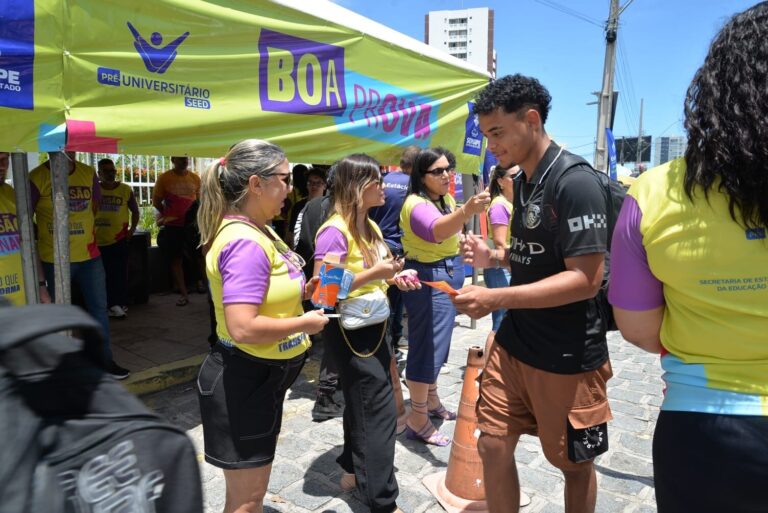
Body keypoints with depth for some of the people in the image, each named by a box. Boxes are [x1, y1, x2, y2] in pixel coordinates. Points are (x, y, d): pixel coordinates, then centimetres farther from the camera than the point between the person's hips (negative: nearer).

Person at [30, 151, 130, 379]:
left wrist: (85, 230, 12)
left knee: (99, 307, 8)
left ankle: (105, 360, 21)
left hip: (89, 256, 4)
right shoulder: (37, 178, -10)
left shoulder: (88, 173, 2)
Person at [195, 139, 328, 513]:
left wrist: (305, 290, 4)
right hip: (243, 382, -10)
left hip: (262, 377, 10)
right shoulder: (245, 243, -26)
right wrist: (305, 323, -21)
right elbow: (243, 328, -33)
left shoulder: (257, 231, 6)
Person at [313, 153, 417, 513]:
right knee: (379, 411, -4)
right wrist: (375, 274, -27)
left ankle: (353, 470, 40)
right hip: (350, 332, -9)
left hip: (374, 327, 9)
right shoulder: (335, 231, -20)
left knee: (363, 403, 21)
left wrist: (393, 278, 2)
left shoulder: (370, 227, 8)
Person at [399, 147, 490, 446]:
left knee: (437, 343, 18)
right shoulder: (417, 204, -21)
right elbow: (436, 231, -44)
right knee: (428, 346, -7)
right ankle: (417, 420, 3)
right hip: (429, 278, -9)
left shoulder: (446, 199, 8)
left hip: (449, 274, 9)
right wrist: (466, 211, -59)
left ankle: (431, 401, 33)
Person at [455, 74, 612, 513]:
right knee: (493, 444, 11)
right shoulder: (523, 180, 8)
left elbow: (586, 279, -24)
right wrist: (493, 257, 0)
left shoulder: (576, 183, -19)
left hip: (568, 356, -7)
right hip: (515, 342, 8)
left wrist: (497, 299, -29)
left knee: (574, 463, 13)